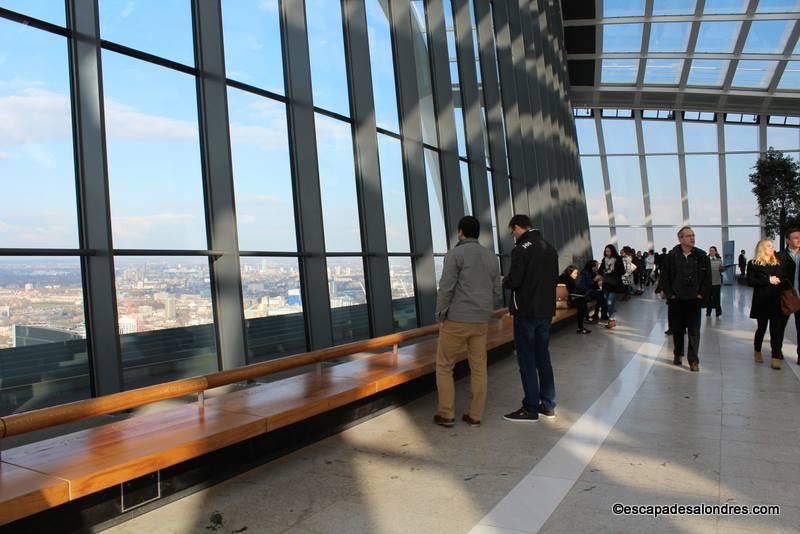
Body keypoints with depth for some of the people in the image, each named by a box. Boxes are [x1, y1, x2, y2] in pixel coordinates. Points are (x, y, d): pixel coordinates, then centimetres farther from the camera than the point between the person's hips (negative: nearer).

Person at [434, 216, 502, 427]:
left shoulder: (455, 254, -10)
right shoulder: (491, 257, 9)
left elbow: (446, 289, -16)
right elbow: (496, 292, 10)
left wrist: (440, 314, -3)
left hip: (456, 320, -5)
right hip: (481, 322, 6)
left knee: (444, 366, 8)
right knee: (479, 368, 10)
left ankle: (446, 414, 10)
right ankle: (475, 415, 15)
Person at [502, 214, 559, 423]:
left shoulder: (521, 249, -15)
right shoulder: (550, 249, 10)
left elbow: (513, 281, -17)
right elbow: (555, 279, 14)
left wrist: (505, 282, 3)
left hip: (526, 312, -8)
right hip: (546, 311, 8)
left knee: (527, 360, 0)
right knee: (543, 357, 15)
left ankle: (531, 408, 6)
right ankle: (548, 405, 22)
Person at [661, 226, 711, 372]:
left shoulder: (701, 256, 0)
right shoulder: (671, 256, -3)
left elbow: (707, 277, 3)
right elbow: (664, 277, 1)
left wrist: (702, 294, -3)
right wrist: (669, 294, -4)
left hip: (694, 300, 0)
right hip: (676, 300, 0)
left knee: (694, 331, 0)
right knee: (677, 329, 11)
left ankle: (693, 360, 8)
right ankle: (677, 354, 29)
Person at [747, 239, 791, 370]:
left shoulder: (779, 263, 11)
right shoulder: (753, 264, 0)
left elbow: (785, 279, 10)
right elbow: (750, 281, -9)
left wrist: (779, 281, -10)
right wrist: (768, 280, -15)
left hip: (777, 301, 2)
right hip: (762, 301, -2)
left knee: (777, 329, -3)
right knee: (761, 328, 9)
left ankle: (776, 357, -1)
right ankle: (757, 352, 30)